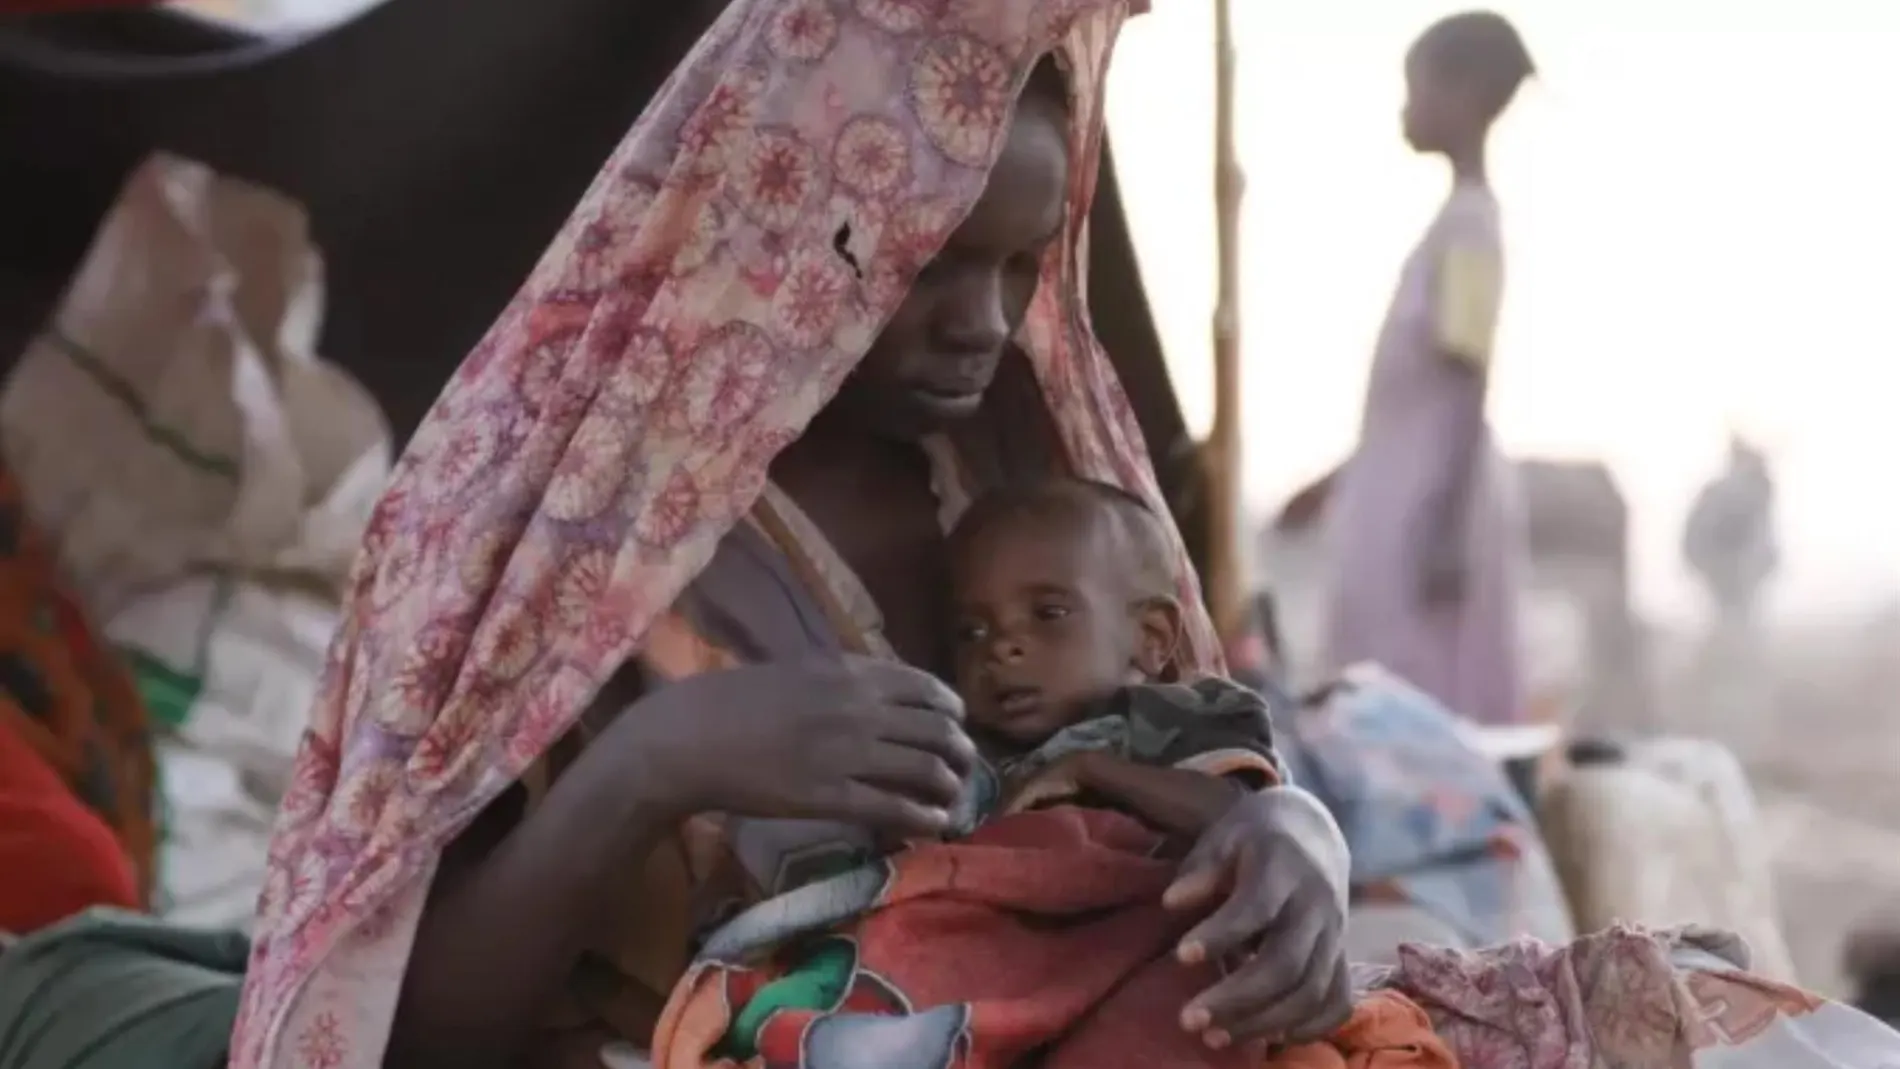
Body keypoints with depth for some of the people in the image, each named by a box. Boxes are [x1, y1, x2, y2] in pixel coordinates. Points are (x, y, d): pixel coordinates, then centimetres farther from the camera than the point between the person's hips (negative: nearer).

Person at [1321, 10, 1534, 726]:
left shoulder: (1469, 223, -14)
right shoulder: (1459, 221, 15)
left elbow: (1468, 391, -19)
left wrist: (1446, 532, -22)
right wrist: (1337, 483, 26)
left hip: (1431, 508, -9)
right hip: (1407, 500, 9)